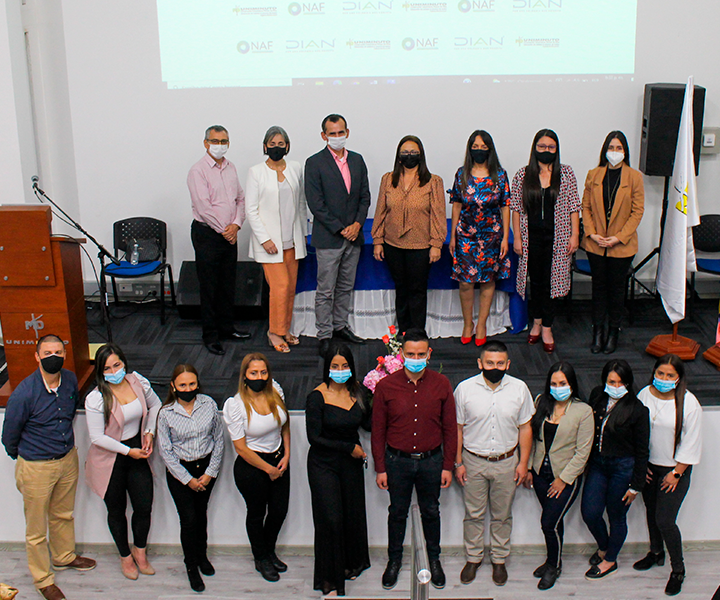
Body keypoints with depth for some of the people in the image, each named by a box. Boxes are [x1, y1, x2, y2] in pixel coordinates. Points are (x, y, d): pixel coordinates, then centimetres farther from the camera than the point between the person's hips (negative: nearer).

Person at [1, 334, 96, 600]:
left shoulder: (70, 379, -8)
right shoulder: (23, 394, -26)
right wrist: (21, 459, 5)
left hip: (68, 459, 5)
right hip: (36, 467, -5)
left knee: (63, 514, 26)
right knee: (37, 528, 10)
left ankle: (64, 556, 49)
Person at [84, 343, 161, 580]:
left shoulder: (138, 382, -9)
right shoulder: (96, 399, -22)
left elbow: (155, 405, 11)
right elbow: (97, 438, -18)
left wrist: (150, 432, -2)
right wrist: (128, 451, -16)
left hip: (137, 454, 4)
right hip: (110, 460, -3)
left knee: (144, 507, 6)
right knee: (117, 511, 13)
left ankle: (140, 551, 34)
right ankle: (125, 556, 37)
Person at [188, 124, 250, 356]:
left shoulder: (230, 167, 11)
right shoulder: (198, 170, -11)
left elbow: (240, 198, 11)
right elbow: (203, 206, -17)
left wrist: (236, 224, -4)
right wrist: (223, 230, -13)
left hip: (229, 234, 7)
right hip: (207, 233, -6)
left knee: (228, 285, 14)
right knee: (209, 287, 0)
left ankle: (226, 328, 26)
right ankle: (210, 335, 9)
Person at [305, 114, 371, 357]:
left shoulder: (357, 160, 9)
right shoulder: (314, 163, -7)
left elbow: (365, 196, 11)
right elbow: (315, 204, -11)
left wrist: (357, 224, -5)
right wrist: (340, 229, -13)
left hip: (353, 236, 5)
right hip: (328, 238, -5)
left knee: (346, 287, 14)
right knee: (325, 291, 0)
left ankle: (340, 326, 27)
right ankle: (324, 335, 8)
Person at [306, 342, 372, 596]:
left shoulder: (357, 392, -2)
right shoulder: (317, 396, -15)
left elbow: (368, 423, 8)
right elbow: (314, 437, -15)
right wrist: (349, 448, -14)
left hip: (351, 462, 4)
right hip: (324, 464, -4)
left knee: (353, 514, 12)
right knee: (331, 519, -3)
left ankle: (351, 563, 37)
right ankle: (330, 580, 12)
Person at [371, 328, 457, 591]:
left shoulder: (441, 385, -8)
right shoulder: (386, 386, -11)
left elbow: (450, 428, -1)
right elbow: (378, 431, -4)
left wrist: (448, 466, -1)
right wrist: (380, 468, -3)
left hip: (431, 460, 1)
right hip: (397, 461, 0)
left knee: (431, 511, 17)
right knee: (397, 512, 16)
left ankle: (434, 559, 39)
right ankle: (394, 559, 37)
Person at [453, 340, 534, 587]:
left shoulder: (519, 389, -7)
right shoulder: (465, 389, -10)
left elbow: (525, 428, 1)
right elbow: (457, 428, -2)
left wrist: (523, 463, 0)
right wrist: (458, 463, -2)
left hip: (506, 462, 1)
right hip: (474, 461, 0)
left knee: (502, 515, 14)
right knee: (474, 514, 13)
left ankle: (499, 560, 33)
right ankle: (473, 558, 32)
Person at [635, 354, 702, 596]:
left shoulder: (688, 402, -16)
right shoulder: (645, 395, -5)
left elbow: (691, 443, -11)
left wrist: (676, 473, -9)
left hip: (675, 469, -4)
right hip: (648, 465, 5)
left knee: (665, 520, -7)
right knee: (651, 512, 19)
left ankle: (678, 569, 14)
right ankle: (656, 552, 43)